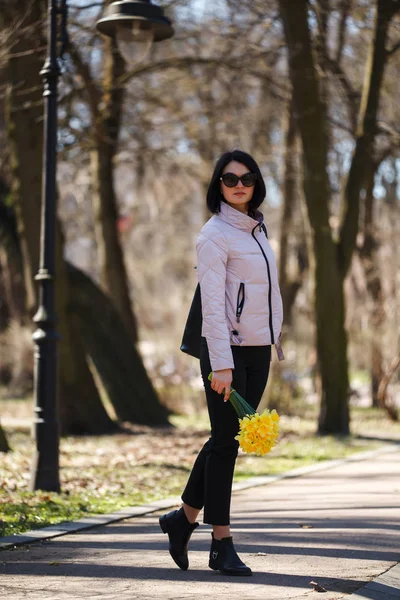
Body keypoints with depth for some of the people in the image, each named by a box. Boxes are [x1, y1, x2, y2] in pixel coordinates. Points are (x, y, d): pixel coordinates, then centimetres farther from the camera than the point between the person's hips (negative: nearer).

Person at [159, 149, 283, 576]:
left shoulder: (257, 229, 14)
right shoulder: (215, 234, -10)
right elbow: (212, 304, -17)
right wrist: (221, 364, -22)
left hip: (259, 351, 8)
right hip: (226, 351, -8)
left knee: (228, 440, 10)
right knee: (225, 443, -3)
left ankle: (184, 518, 23)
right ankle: (222, 544, 4)